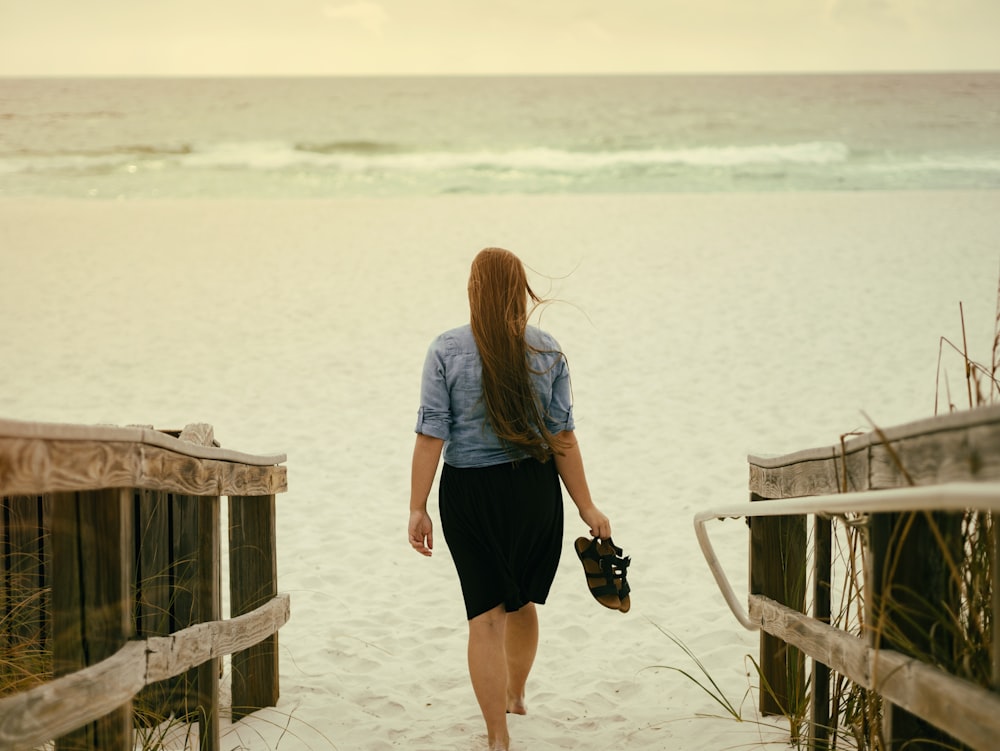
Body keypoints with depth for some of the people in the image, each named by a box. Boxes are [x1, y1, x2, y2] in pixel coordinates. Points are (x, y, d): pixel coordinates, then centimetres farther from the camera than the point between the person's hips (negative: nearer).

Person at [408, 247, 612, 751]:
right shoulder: (546, 351, -3)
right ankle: (515, 696, 45)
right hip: (535, 489, 2)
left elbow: (431, 435, -11)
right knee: (522, 601, 23)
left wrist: (417, 508, -6)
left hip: (469, 492, -2)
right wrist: (586, 507, 4)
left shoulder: (447, 350, -9)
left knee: (486, 613, 4)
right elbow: (562, 437, -3)